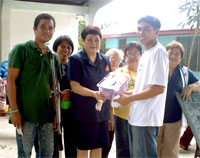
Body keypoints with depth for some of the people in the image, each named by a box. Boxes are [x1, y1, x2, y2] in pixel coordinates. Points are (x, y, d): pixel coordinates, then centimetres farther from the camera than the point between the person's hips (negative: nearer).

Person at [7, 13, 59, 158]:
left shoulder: (54, 57, 12)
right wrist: (14, 110, -13)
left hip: (47, 114, 5)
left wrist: (57, 113, 9)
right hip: (26, 114, -5)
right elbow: (11, 80, -7)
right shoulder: (21, 49, -3)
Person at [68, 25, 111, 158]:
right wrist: (94, 94, -28)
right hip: (84, 111, -5)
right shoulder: (76, 59, -7)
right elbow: (75, 87, -14)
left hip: (102, 111, 5)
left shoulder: (105, 60, 10)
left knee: (98, 146, 12)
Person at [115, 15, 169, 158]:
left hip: (147, 118, -9)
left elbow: (158, 88, -21)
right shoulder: (146, 54, 16)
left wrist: (129, 98, -14)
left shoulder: (158, 51, -13)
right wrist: (125, 94, 8)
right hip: (137, 116, 10)